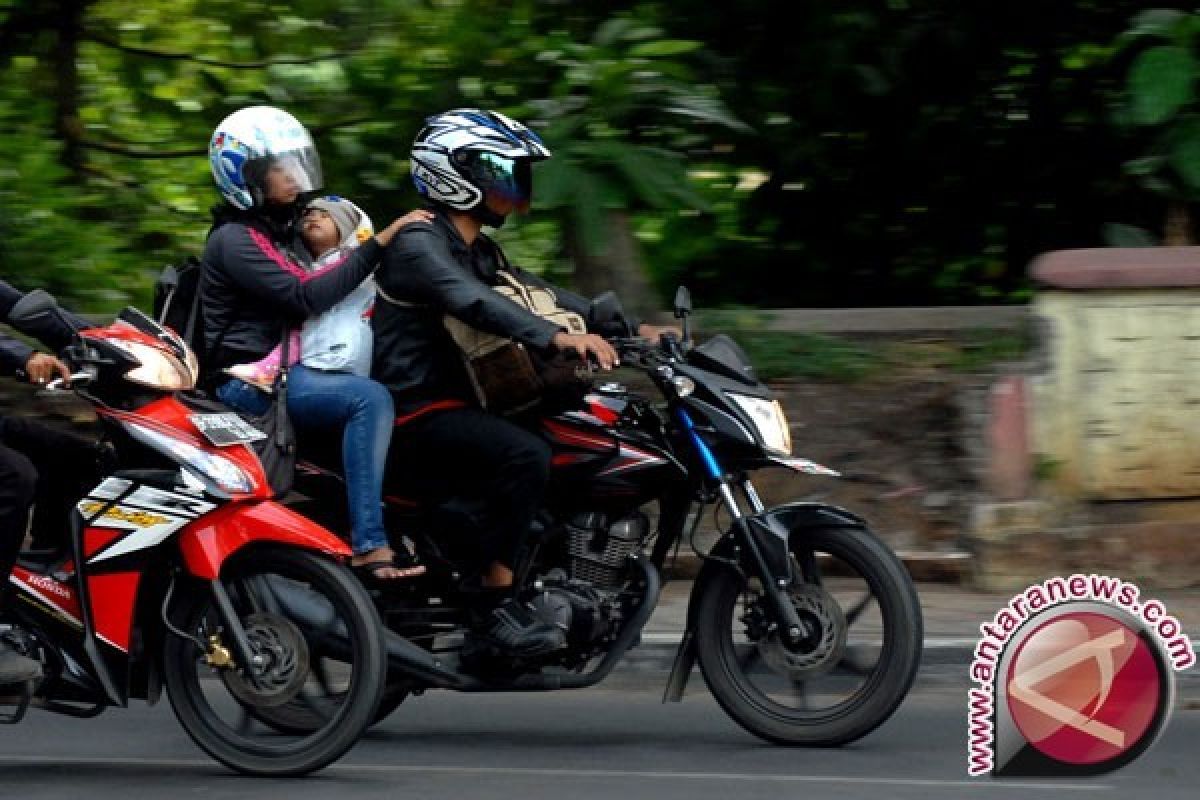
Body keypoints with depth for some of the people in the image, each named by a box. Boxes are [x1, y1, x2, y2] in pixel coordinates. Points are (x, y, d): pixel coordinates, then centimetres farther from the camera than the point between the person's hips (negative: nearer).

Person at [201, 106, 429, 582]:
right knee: (370, 399, -29)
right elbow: (305, 297, -23)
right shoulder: (234, 240, -11)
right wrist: (378, 244, -25)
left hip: (286, 366, 10)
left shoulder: (280, 230, 20)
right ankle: (369, 547, -36)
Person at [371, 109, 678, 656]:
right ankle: (498, 605, -29)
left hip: (458, 403, 10)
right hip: (415, 414, -10)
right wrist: (556, 338, -45)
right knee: (525, 456, -33)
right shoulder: (418, 245, -13)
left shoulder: (479, 253, 20)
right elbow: (471, 302, -30)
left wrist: (631, 329, 3)